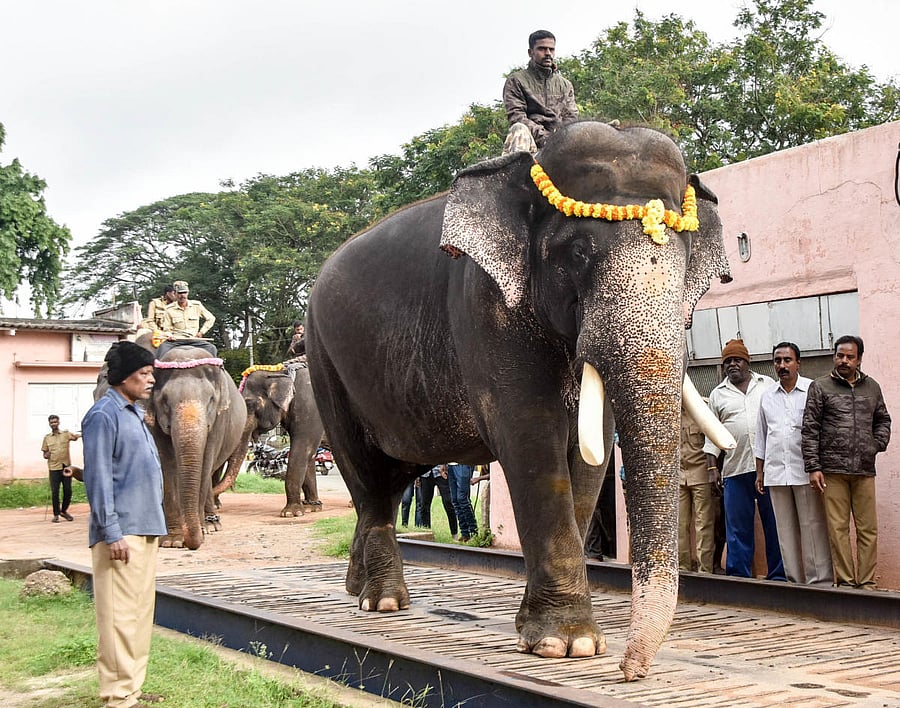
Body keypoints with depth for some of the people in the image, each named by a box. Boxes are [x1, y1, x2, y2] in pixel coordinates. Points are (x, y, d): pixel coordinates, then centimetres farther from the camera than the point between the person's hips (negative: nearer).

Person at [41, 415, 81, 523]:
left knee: (68, 491, 4)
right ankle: (56, 515, 10)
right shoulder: (47, 438, 9)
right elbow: (44, 454, 15)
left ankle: (64, 511, 24)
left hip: (66, 467, 0)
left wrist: (78, 435, -41)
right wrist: (46, 455, -9)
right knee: (54, 492, -1)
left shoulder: (66, 434, 4)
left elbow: (75, 436, -17)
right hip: (54, 468, 0)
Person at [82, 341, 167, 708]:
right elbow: (98, 478, -16)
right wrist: (112, 533, -19)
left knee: (141, 611, 13)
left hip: (145, 529, 10)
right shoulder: (104, 415, -11)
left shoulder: (134, 414, 18)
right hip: (122, 532, -10)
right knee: (120, 615, -7)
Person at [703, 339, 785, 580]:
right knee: (738, 526, 2)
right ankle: (738, 574, 8)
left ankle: (778, 575, 8)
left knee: (774, 523, 1)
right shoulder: (718, 394, 14)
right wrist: (712, 467, 5)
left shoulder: (768, 384, 12)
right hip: (735, 469, 1)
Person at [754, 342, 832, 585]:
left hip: (806, 471, -4)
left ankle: (819, 579, 1)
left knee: (813, 526, -4)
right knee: (786, 529, 6)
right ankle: (793, 579, 12)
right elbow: (761, 437, 21)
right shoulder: (767, 397, 16)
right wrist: (759, 472, 16)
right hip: (776, 472, 4)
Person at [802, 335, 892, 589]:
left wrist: (878, 444, 6)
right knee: (838, 528, -2)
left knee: (868, 529, 2)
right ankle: (845, 582, 3)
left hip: (864, 471, 3)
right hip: (832, 471, -3)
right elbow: (809, 430, 1)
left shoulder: (872, 387, 15)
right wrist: (813, 467, -6)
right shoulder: (820, 387, 5)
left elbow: (883, 420, 26)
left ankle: (866, 583, 8)